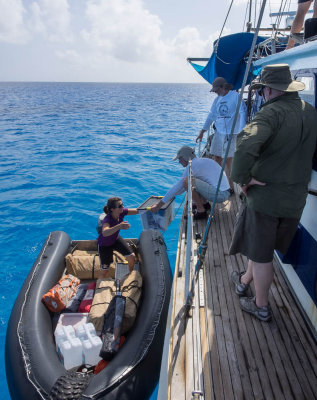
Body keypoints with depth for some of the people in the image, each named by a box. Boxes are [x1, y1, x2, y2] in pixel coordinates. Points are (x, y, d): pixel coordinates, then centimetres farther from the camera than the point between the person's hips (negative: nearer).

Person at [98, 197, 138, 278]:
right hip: (104, 244, -5)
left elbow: (137, 211, -18)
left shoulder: (122, 212, -23)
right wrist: (119, 226, -73)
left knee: (132, 256, -1)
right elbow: (104, 233, -60)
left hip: (115, 239, 5)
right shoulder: (107, 219, -40)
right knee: (105, 271, 2)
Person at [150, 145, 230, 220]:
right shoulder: (201, 161, 17)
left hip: (220, 194, -10)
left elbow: (178, 185, -16)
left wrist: (159, 204, -13)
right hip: (223, 191, 10)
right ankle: (204, 203, 16)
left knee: (187, 181, -22)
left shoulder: (192, 165, -13)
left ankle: (201, 211, -12)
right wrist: (172, 195, 25)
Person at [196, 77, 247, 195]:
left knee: (227, 161, -5)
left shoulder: (235, 96, -7)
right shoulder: (217, 99, 12)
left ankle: (231, 188, 7)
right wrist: (202, 132, 18)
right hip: (219, 132, 6)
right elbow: (211, 115, 17)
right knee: (217, 159, 9)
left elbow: (242, 114, -11)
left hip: (231, 133, -6)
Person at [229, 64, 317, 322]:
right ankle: (245, 282, 48)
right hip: (296, 199, 7)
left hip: (265, 196, -7)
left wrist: (243, 177, -21)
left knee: (261, 254, 10)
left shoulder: (272, 112, -18)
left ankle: (261, 307, 28)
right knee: (262, 246, 25)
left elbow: (246, 145, -35)